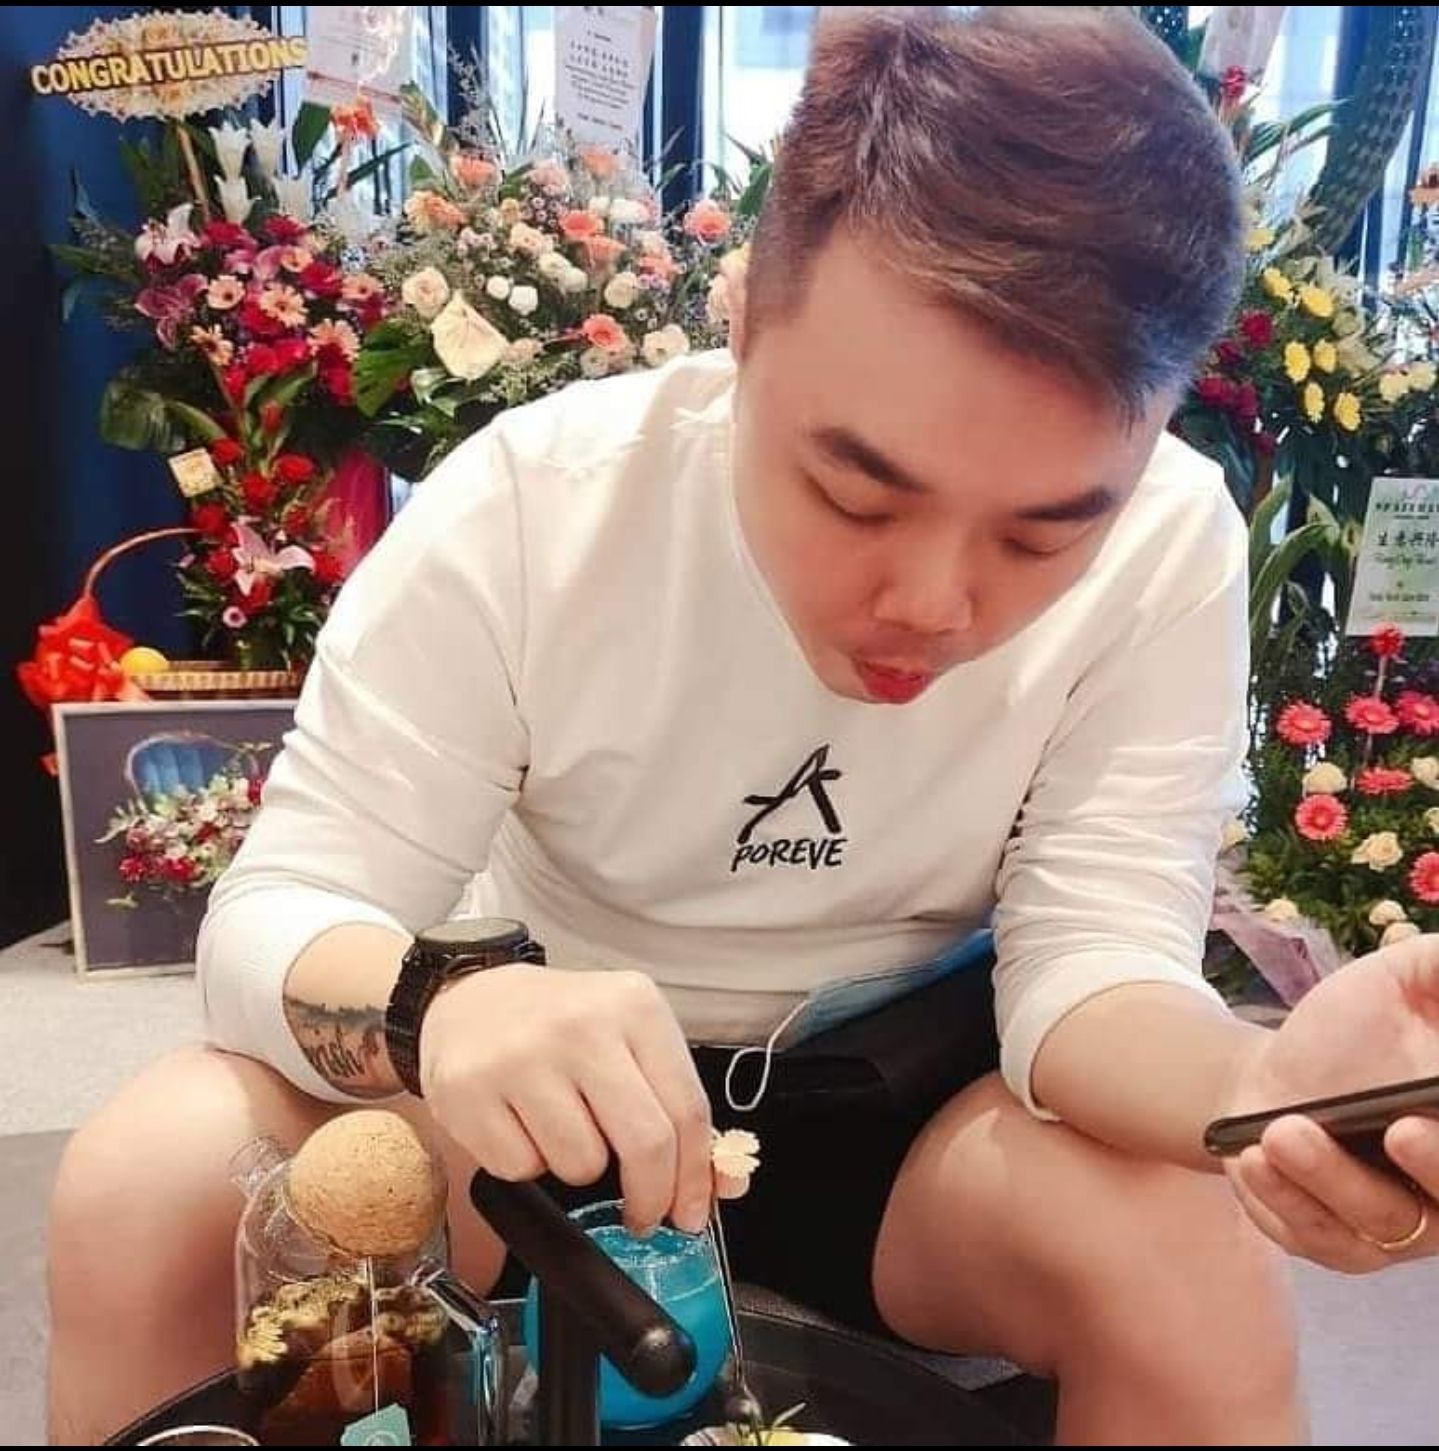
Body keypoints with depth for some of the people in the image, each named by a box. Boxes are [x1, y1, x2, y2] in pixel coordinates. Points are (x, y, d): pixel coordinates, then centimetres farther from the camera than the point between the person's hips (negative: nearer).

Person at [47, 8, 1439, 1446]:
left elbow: (1089, 956, -19)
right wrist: (440, 1005, -41)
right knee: (145, 1191, -20)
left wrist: (1260, 1085, -41)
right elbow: (274, 910, -18)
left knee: (1197, 1269, -27)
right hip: (553, 1072, 1)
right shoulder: (529, 504, -20)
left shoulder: (1170, 546, -18)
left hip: (903, 1082, 0)